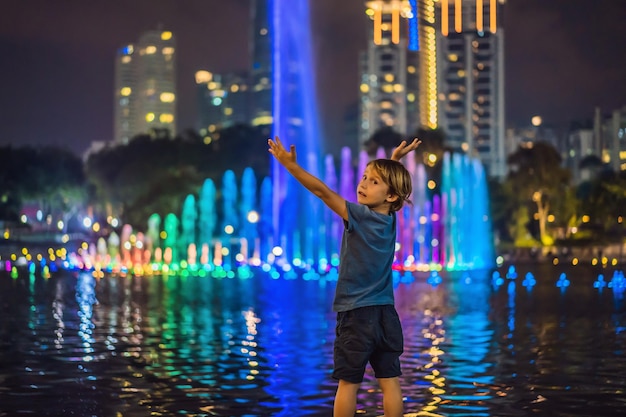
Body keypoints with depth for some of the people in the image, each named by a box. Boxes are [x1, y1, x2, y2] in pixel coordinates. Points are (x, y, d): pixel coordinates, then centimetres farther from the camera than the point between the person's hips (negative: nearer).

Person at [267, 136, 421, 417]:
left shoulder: (357, 215, -12)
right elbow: (388, 176, 24)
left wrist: (290, 165, -19)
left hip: (356, 315, -6)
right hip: (386, 314, 6)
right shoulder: (390, 218, 5)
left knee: (348, 384, 1)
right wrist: (395, 160, 17)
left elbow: (322, 190, -18)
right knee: (390, 382, 6)